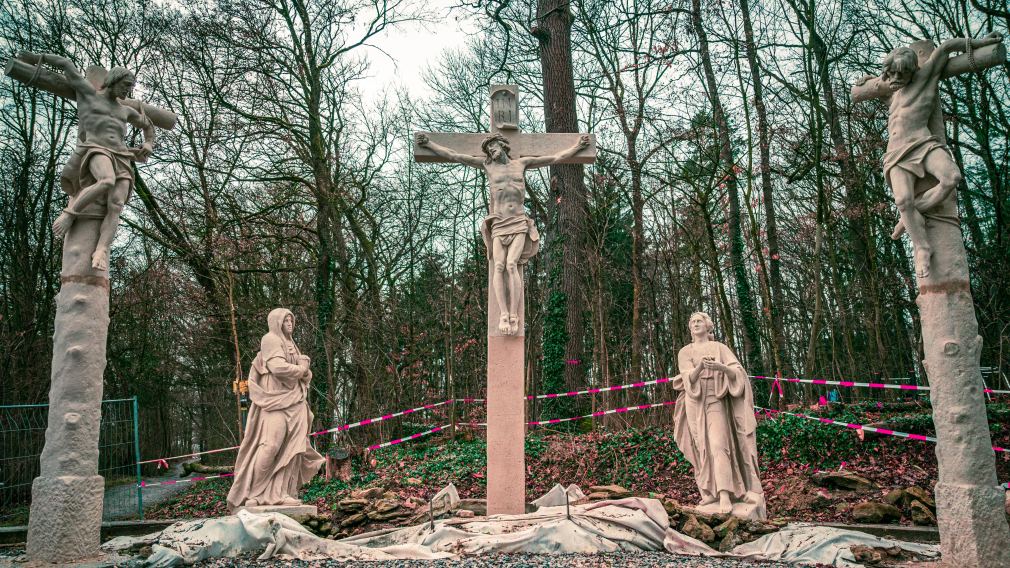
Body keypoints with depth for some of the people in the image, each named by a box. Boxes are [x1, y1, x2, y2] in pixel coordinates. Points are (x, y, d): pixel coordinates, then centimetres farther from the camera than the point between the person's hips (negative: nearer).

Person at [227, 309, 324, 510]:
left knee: (291, 447, -2)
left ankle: (282, 493, -4)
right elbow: (278, 367, -17)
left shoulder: (291, 345, 24)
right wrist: (299, 369, 0)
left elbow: (306, 374, 20)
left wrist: (304, 366, -3)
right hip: (276, 399, -8)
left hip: (294, 401, 8)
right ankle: (249, 492, -9)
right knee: (271, 445, -16)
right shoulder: (270, 339, -2)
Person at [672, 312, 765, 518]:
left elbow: (737, 372, -4)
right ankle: (710, 494, 9)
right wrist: (700, 366, -26)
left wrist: (720, 367, -24)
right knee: (703, 449, 1)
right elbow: (689, 378, -5)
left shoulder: (720, 348, 7)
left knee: (718, 445, -18)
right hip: (695, 404, 2)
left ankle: (725, 497, -24)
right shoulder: (685, 352, 10)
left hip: (716, 401, -2)